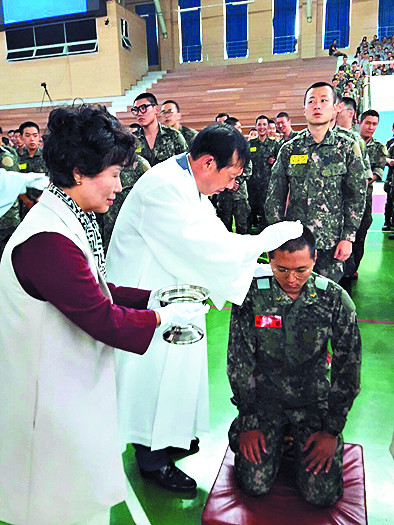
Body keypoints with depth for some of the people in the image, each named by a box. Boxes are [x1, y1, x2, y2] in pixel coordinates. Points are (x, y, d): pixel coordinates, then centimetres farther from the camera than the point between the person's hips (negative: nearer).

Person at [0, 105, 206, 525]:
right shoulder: (49, 241, -30)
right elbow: (105, 320, -25)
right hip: (56, 405, -9)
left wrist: (153, 296, 2)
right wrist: (164, 315, -12)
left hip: (73, 390, 10)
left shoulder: (67, 223, 4)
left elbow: (94, 292, 10)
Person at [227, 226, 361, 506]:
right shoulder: (251, 295, -13)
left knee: (323, 494, -8)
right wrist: (249, 422, -6)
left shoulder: (336, 299, -13)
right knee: (255, 484, -10)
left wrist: (332, 430, -6)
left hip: (314, 400, 0)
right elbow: (239, 361, -7)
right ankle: (277, 438, 21)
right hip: (264, 397, 0)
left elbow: (348, 367, -5)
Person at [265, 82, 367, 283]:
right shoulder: (289, 149, 3)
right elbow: (275, 196, 5)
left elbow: (357, 196, 1)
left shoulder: (348, 148, 1)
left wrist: (348, 237, -5)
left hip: (331, 242, 0)